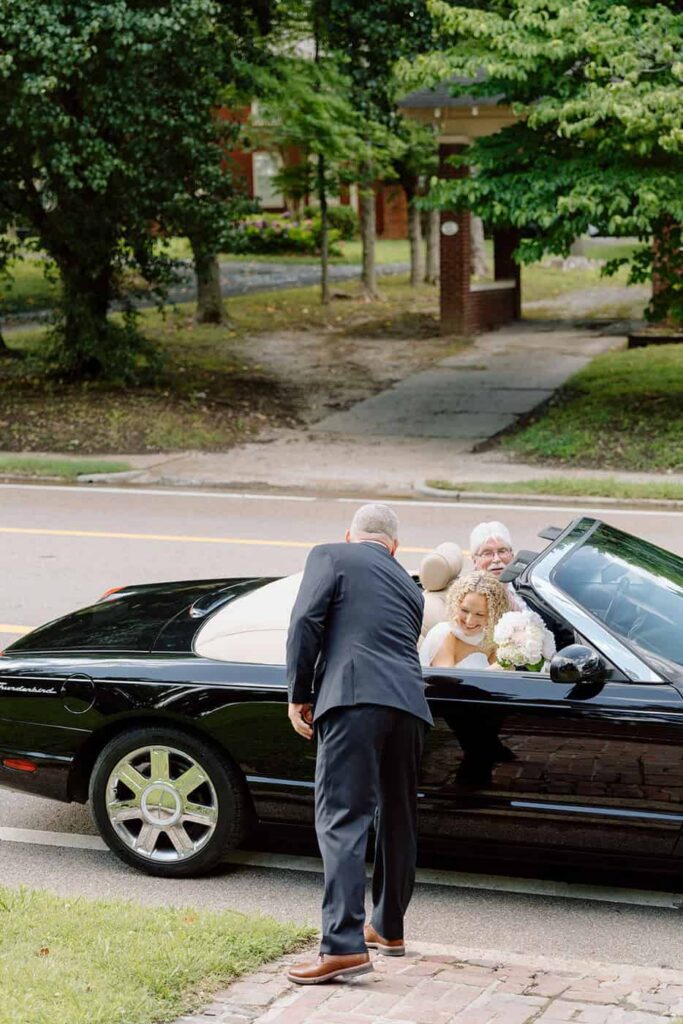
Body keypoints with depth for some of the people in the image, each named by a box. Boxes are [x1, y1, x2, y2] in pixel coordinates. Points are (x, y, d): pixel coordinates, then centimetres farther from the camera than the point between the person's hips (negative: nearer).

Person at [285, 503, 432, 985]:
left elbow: (306, 622, -2)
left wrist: (299, 695, 3)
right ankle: (388, 928, 33)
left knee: (342, 819, -10)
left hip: (353, 697, -6)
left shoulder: (330, 556, 11)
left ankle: (344, 945, -19)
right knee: (398, 819, 19)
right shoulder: (409, 585, 29)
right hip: (409, 704, 6)